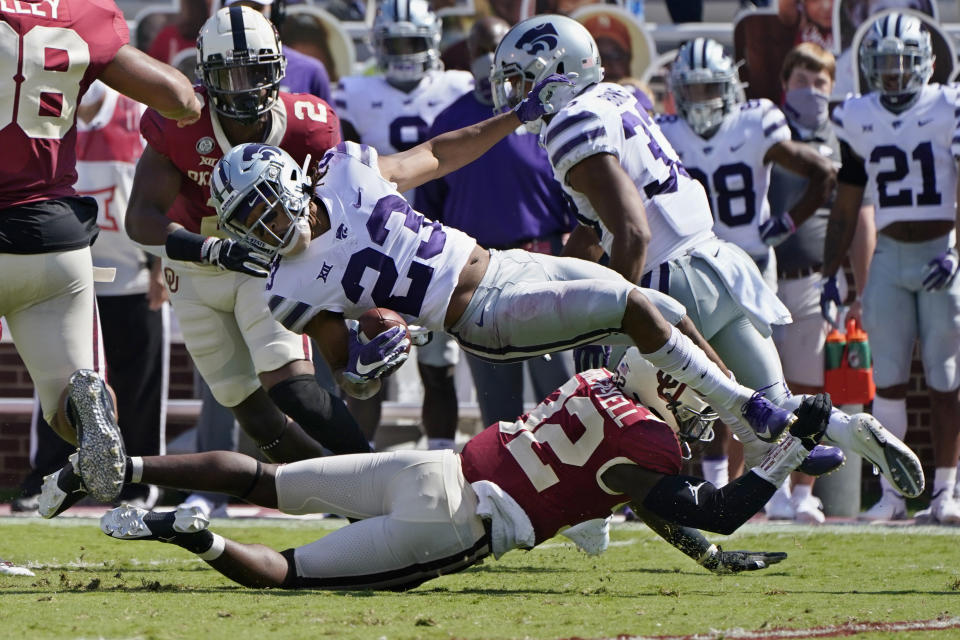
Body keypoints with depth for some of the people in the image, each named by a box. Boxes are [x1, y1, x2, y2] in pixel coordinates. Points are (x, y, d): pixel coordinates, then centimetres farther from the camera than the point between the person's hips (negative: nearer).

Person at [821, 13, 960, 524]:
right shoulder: (858, 120, 8)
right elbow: (845, 207, 14)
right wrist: (830, 275, 11)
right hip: (889, 256, 3)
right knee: (888, 379, -2)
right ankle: (891, 494, 1)